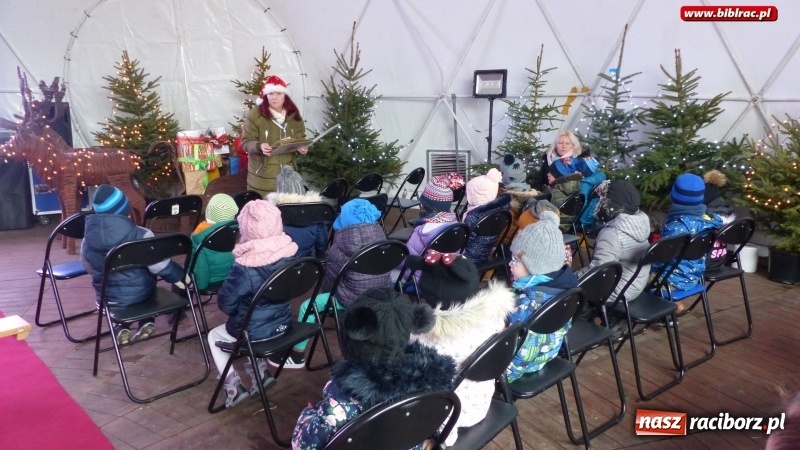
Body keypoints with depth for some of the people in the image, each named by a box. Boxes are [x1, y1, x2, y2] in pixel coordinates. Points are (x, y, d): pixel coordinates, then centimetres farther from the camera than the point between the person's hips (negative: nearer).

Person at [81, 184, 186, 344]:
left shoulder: (87, 242, -12)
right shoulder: (142, 236, -24)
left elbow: (91, 270, 5)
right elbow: (162, 266, -18)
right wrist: (180, 276, -1)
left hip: (108, 298, 2)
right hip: (140, 293, -2)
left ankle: (120, 328, 19)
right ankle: (147, 322, 24)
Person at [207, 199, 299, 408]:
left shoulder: (244, 267, -29)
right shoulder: (288, 253, -12)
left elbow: (225, 304, -17)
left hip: (253, 330, -5)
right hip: (282, 323, 6)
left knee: (214, 336, 23)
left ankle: (234, 387, 19)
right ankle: (261, 373, 29)